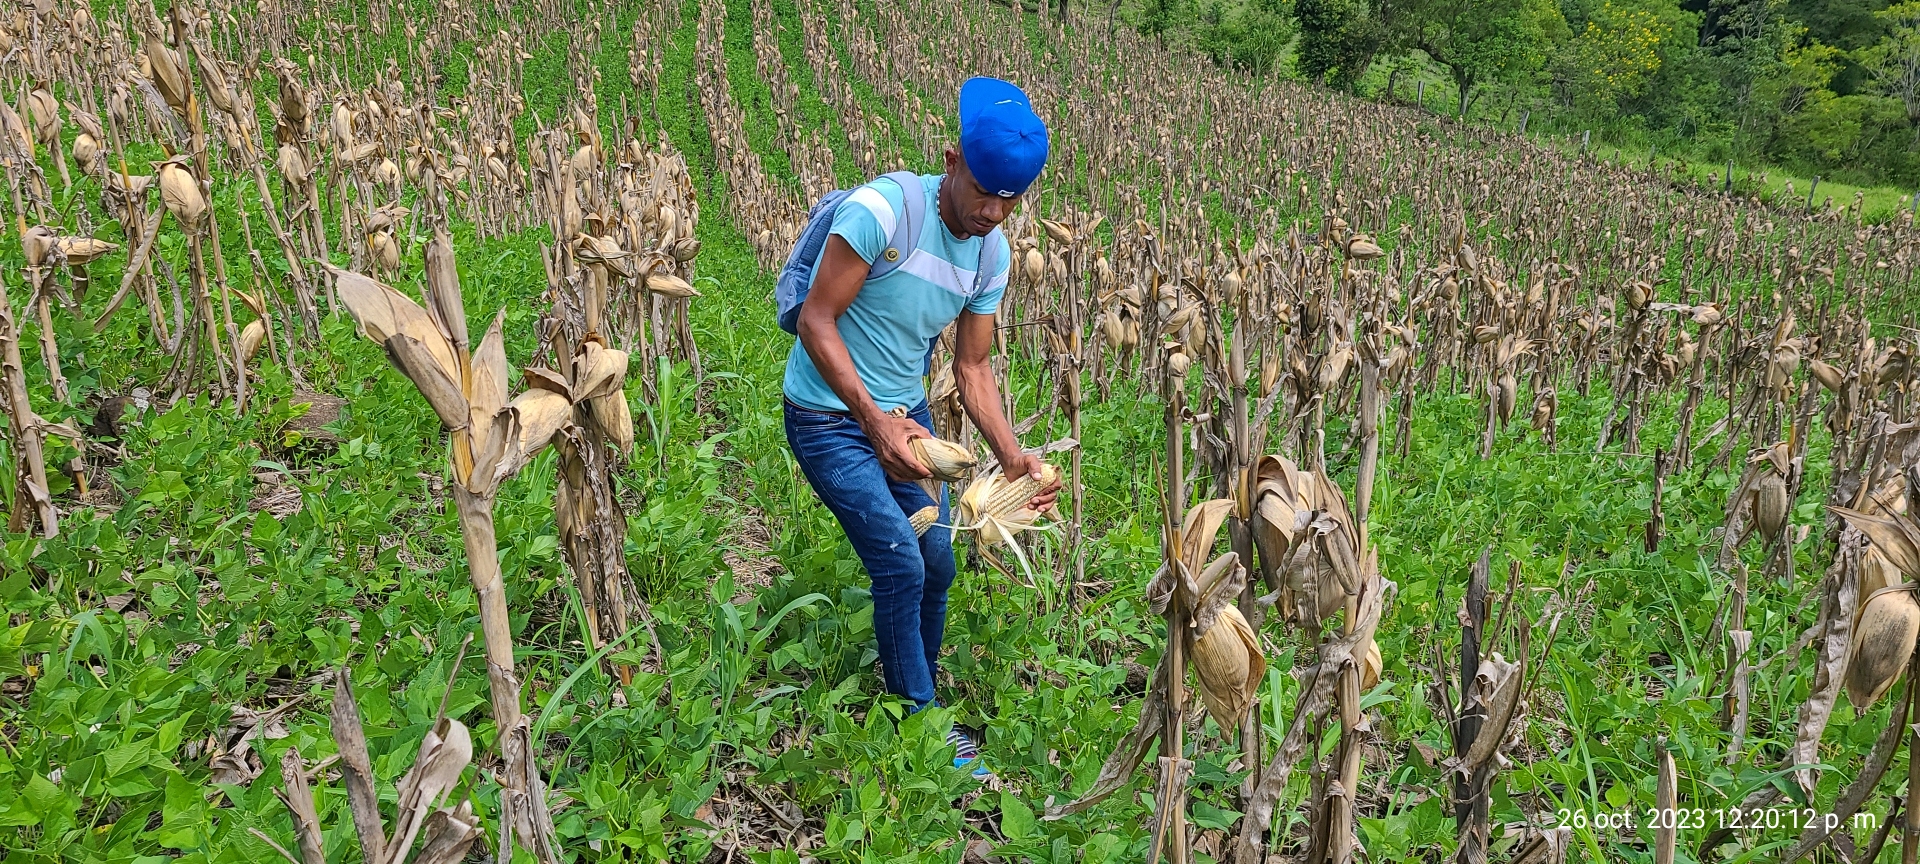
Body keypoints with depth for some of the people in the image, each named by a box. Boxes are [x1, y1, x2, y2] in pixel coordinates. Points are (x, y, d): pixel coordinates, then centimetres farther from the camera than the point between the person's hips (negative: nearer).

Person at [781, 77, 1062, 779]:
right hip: (830, 417, -7)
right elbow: (815, 320, -23)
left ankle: (913, 693, 33)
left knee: (938, 564, 9)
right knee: (901, 567, -12)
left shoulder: (992, 253, -4)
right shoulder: (882, 209, -26)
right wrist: (874, 421, -31)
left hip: (904, 413, 7)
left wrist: (1015, 457, -11)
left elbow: (972, 370, 2)